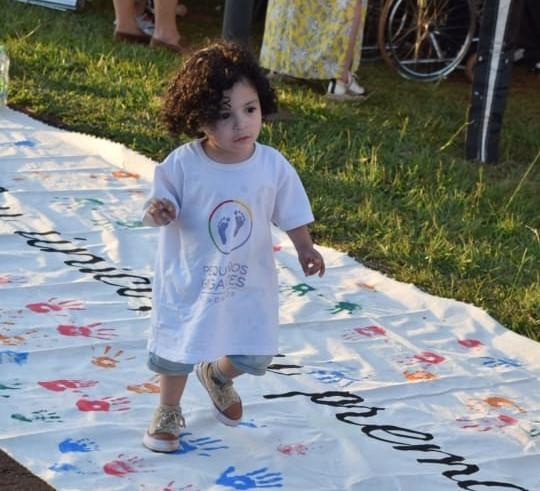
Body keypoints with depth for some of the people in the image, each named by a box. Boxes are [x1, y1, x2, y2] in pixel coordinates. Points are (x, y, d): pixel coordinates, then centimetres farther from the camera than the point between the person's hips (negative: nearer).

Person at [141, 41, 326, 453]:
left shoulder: (273, 166, -15)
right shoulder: (182, 165, -22)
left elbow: (290, 214, -1)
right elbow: (160, 206, -14)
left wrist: (305, 248, -7)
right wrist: (157, 213, -35)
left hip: (249, 281, 2)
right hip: (189, 280, -2)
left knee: (254, 356, 11)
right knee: (177, 350, 15)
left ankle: (217, 375, 47)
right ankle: (169, 411, 44)